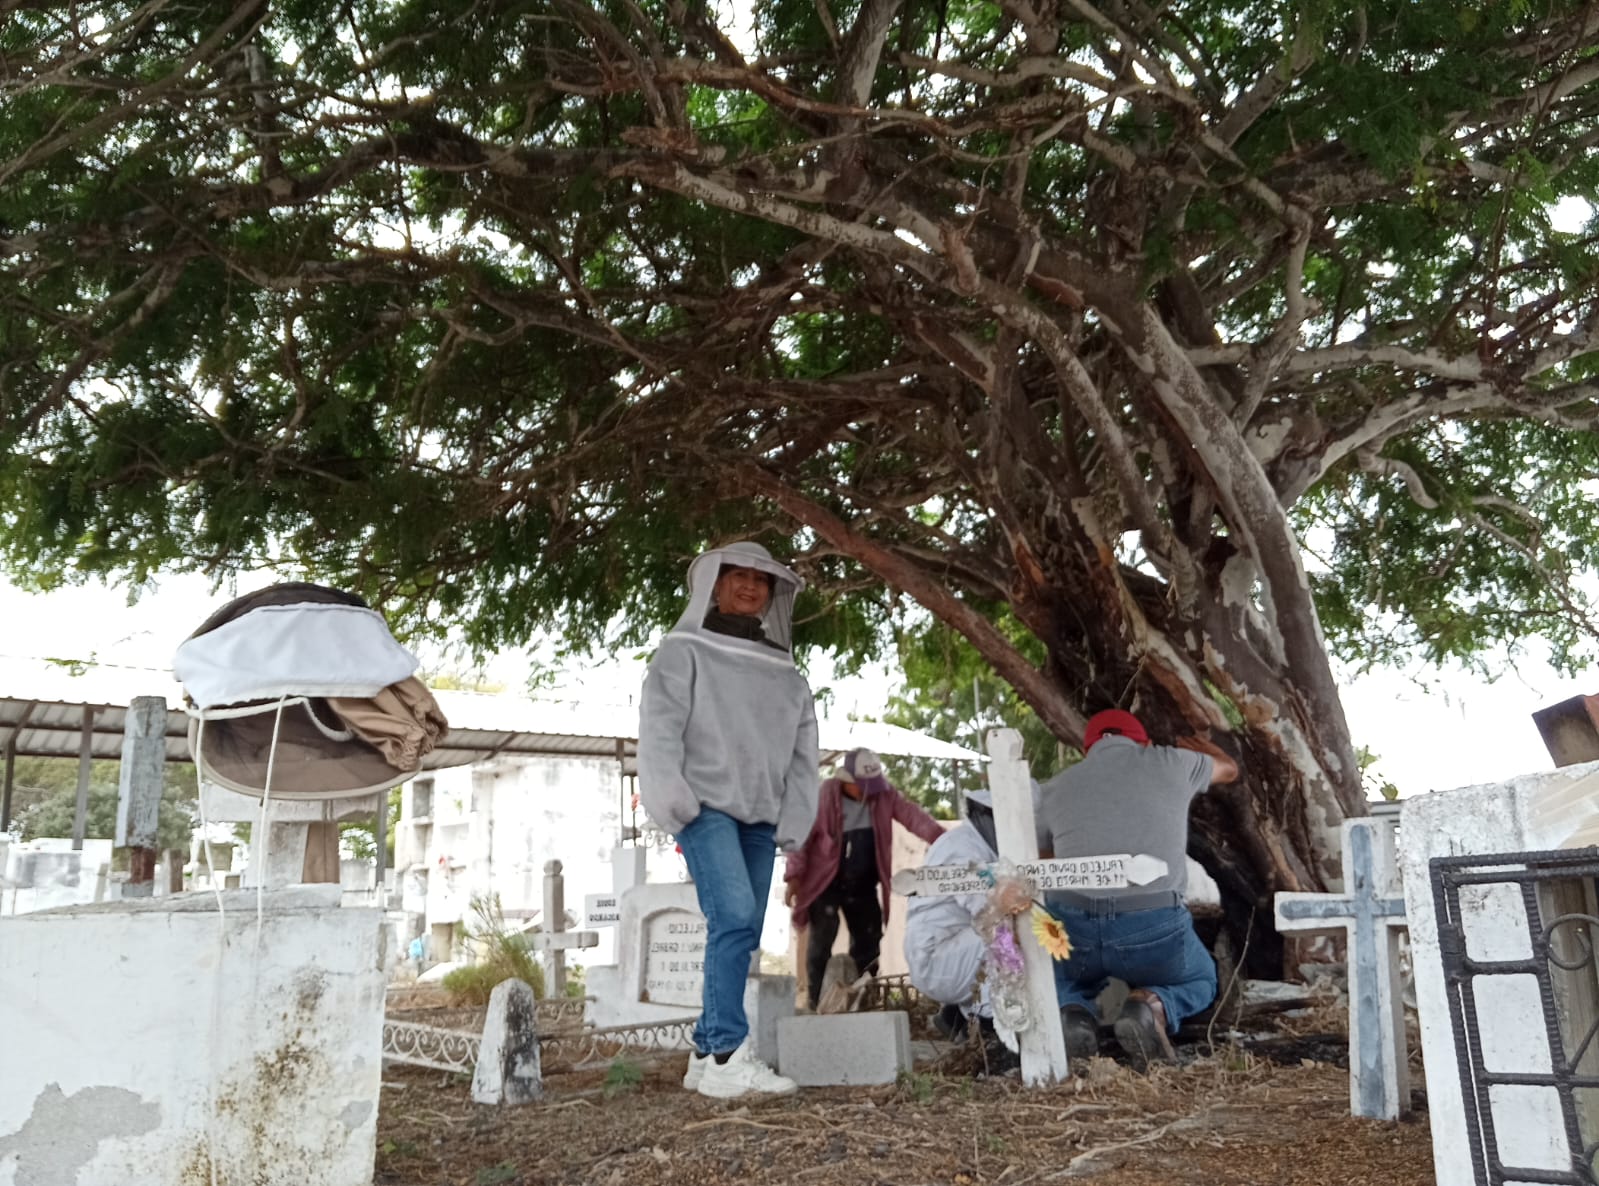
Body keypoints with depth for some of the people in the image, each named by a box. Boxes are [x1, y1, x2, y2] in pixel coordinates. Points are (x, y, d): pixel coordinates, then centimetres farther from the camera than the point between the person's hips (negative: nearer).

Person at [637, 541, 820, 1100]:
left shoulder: (785, 671, 19)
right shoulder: (684, 651, 6)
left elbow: (803, 751, 15)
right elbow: (659, 727, -4)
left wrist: (793, 820, 4)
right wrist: (672, 800, -16)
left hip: (760, 817, 5)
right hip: (706, 806, -5)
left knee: (741, 936, 3)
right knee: (733, 919, -20)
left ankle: (706, 1053, 12)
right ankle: (729, 1055, -18)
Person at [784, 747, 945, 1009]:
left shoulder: (884, 792, -4)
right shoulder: (824, 795, -16)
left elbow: (912, 815, -15)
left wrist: (941, 839, -32)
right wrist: (793, 877, -14)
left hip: (863, 883, 5)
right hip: (825, 881, -4)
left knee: (868, 940, 7)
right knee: (822, 940, -9)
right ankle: (818, 1002, 1)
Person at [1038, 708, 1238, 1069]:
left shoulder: (1056, 787, 19)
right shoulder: (1170, 763, 17)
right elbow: (1228, 769, 38)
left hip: (1071, 925, 1)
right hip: (1154, 926, -1)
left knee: (1062, 982, 35)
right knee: (1199, 982, 32)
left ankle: (1072, 1014, -1)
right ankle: (1152, 1006, -2)